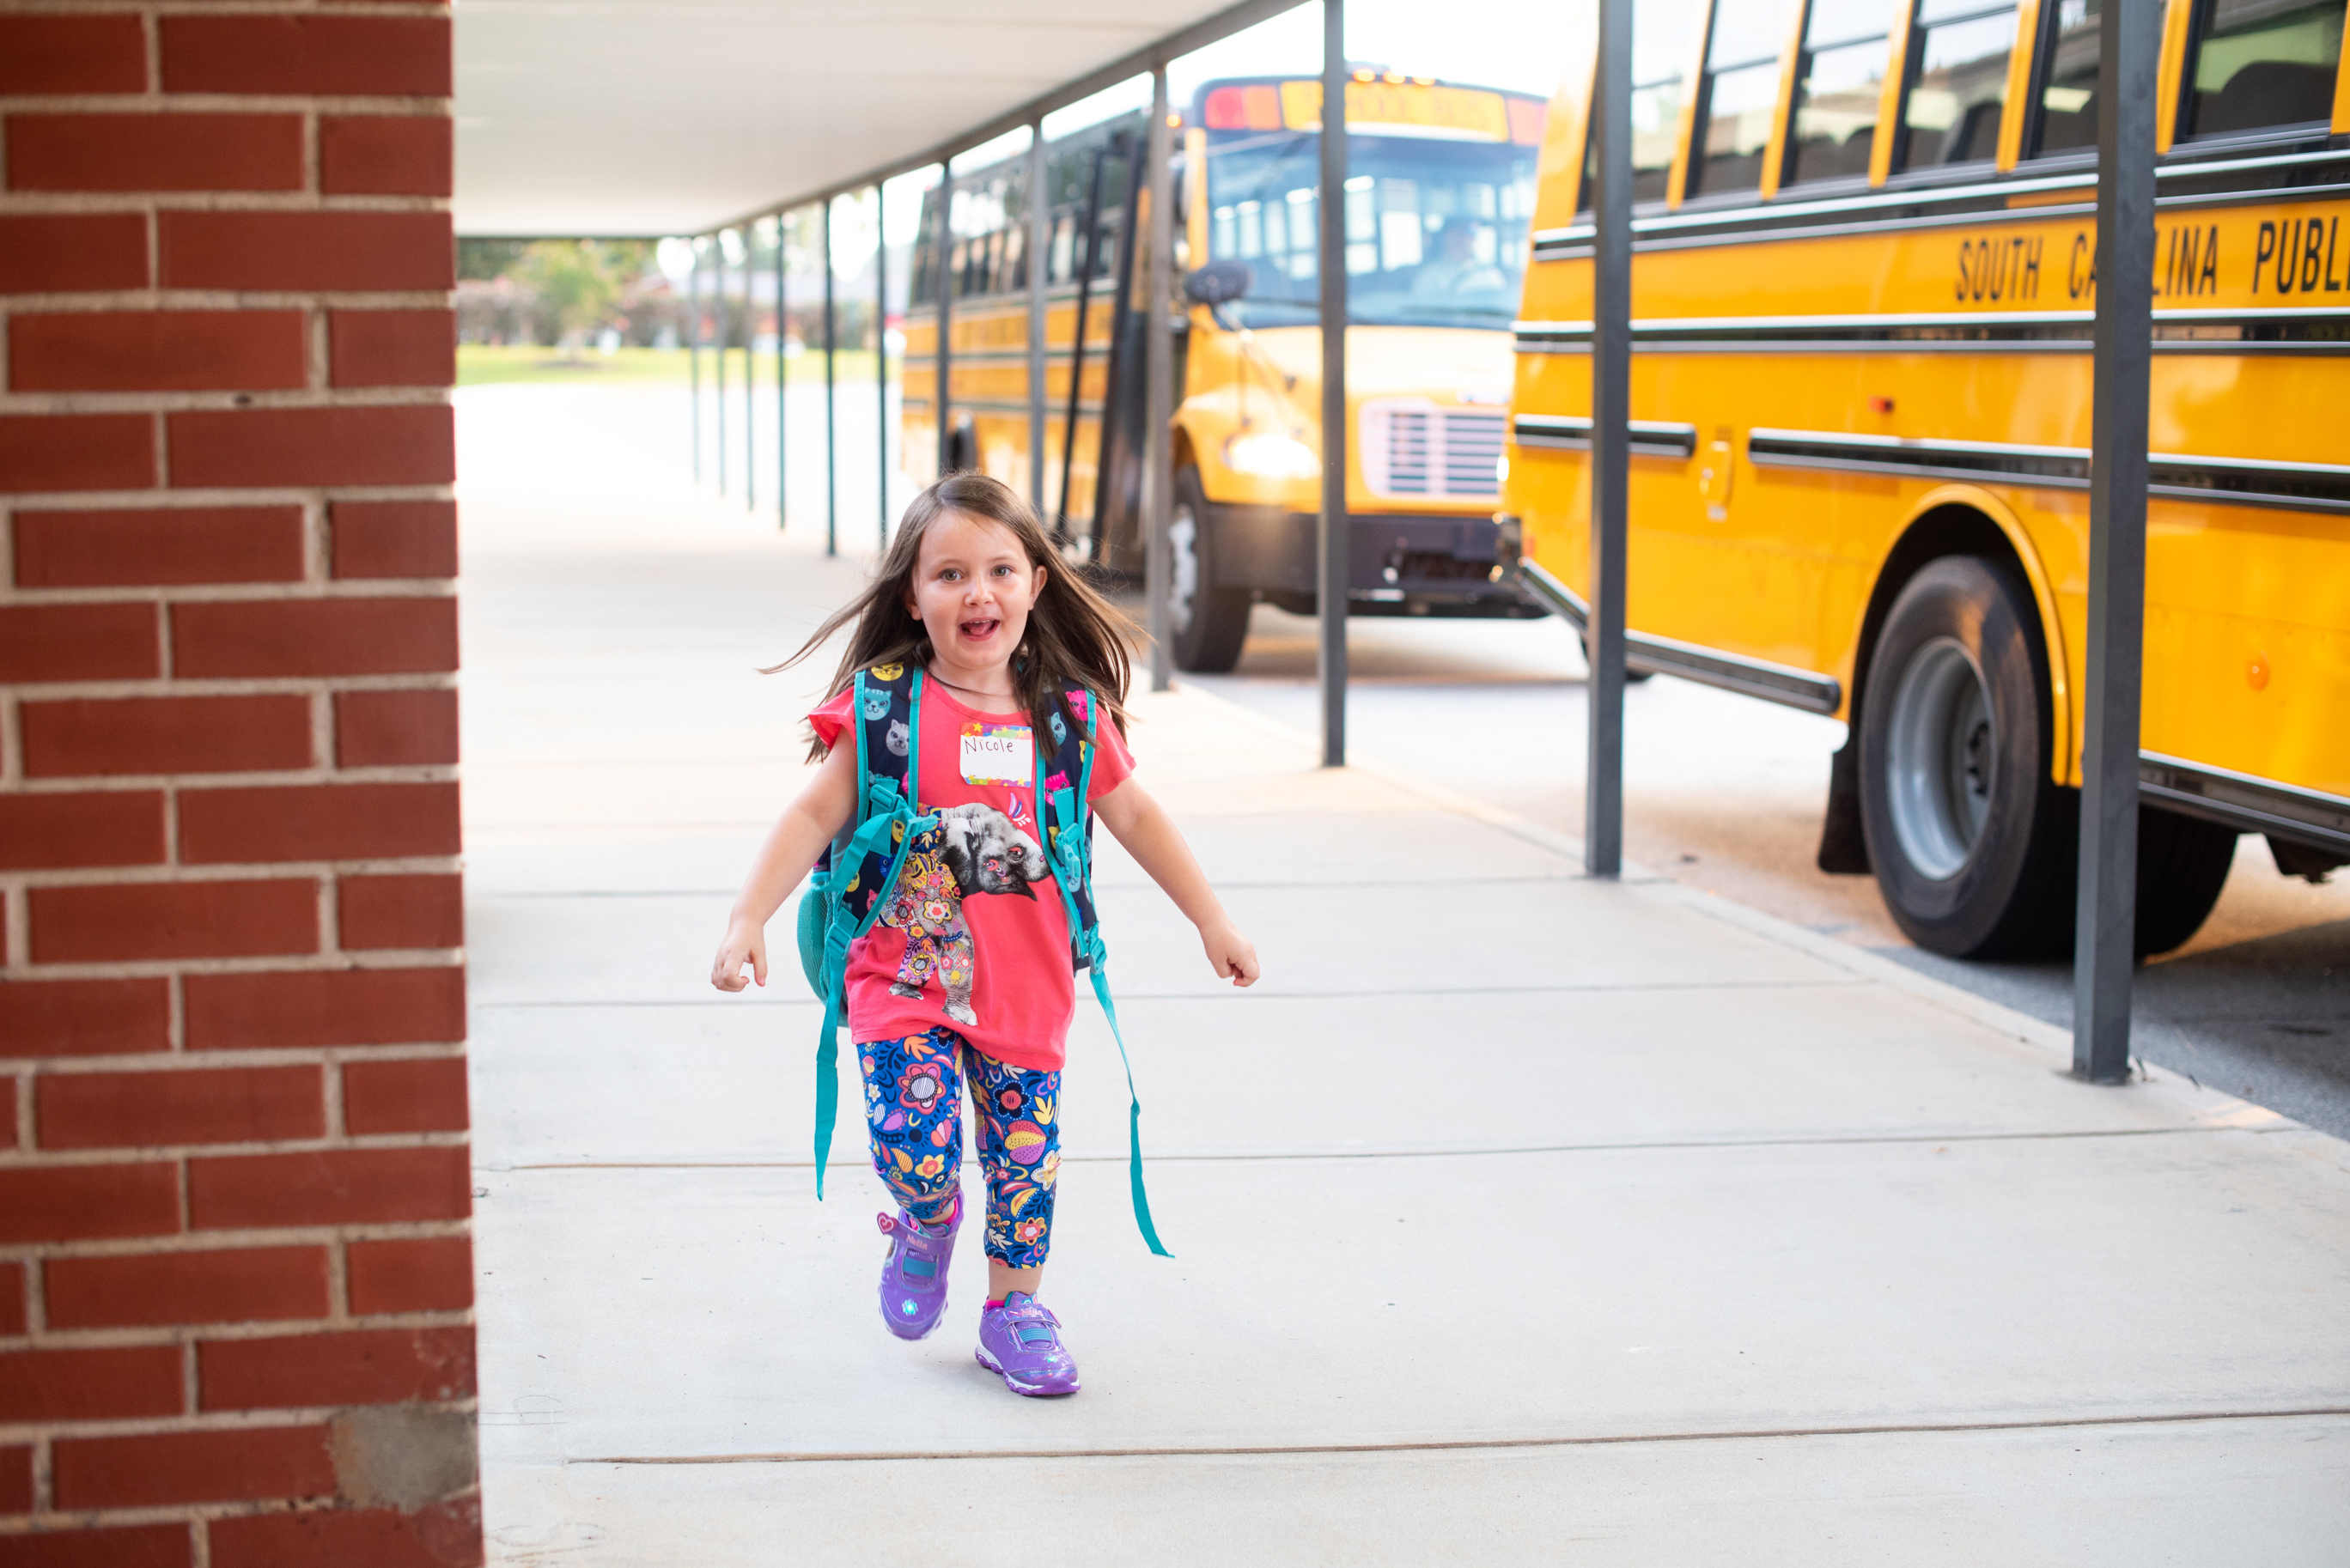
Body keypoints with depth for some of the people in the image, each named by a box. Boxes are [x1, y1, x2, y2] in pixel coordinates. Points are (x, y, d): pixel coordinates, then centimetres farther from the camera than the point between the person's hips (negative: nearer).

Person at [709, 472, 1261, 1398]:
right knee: (917, 1154, -14)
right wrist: (749, 918, -18)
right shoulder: (884, 708, -8)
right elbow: (814, 815, -7)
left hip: (1025, 989, 3)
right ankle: (928, 1223, 22)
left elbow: (1134, 816, 11)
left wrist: (1210, 920, 13)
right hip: (905, 981, -2)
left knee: (1026, 1153, 8)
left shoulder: (1069, 715, 0)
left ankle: (1013, 1306, 29)